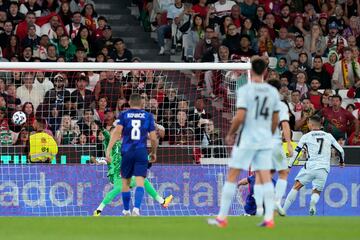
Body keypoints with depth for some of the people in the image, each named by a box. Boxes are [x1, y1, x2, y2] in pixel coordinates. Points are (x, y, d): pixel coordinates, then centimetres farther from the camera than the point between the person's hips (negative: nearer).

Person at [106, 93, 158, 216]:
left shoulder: (123, 115, 5)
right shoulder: (148, 116, 8)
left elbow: (116, 132, -8)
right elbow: (153, 138, 6)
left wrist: (108, 150, -12)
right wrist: (153, 153, 23)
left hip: (127, 152, 1)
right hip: (142, 152, -1)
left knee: (126, 182, 16)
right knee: (140, 182, -8)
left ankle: (126, 211, 25)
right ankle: (136, 208, -28)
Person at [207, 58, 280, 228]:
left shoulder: (245, 90, -10)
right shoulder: (273, 92, 6)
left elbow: (240, 117, -17)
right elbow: (275, 120, 11)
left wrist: (230, 134, -2)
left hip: (246, 140, -4)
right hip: (265, 140, 4)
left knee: (232, 176, 3)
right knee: (265, 177, 4)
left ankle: (222, 217, 5)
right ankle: (269, 218, -5)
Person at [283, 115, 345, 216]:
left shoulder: (306, 137, 7)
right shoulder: (328, 136, 15)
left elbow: (296, 152, 5)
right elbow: (340, 150, 20)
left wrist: (289, 166, 10)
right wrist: (342, 161, 39)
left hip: (310, 167, -2)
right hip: (324, 169, 2)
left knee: (296, 187, 7)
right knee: (316, 192, 13)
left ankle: (283, 210, -1)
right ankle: (313, 203, -21)